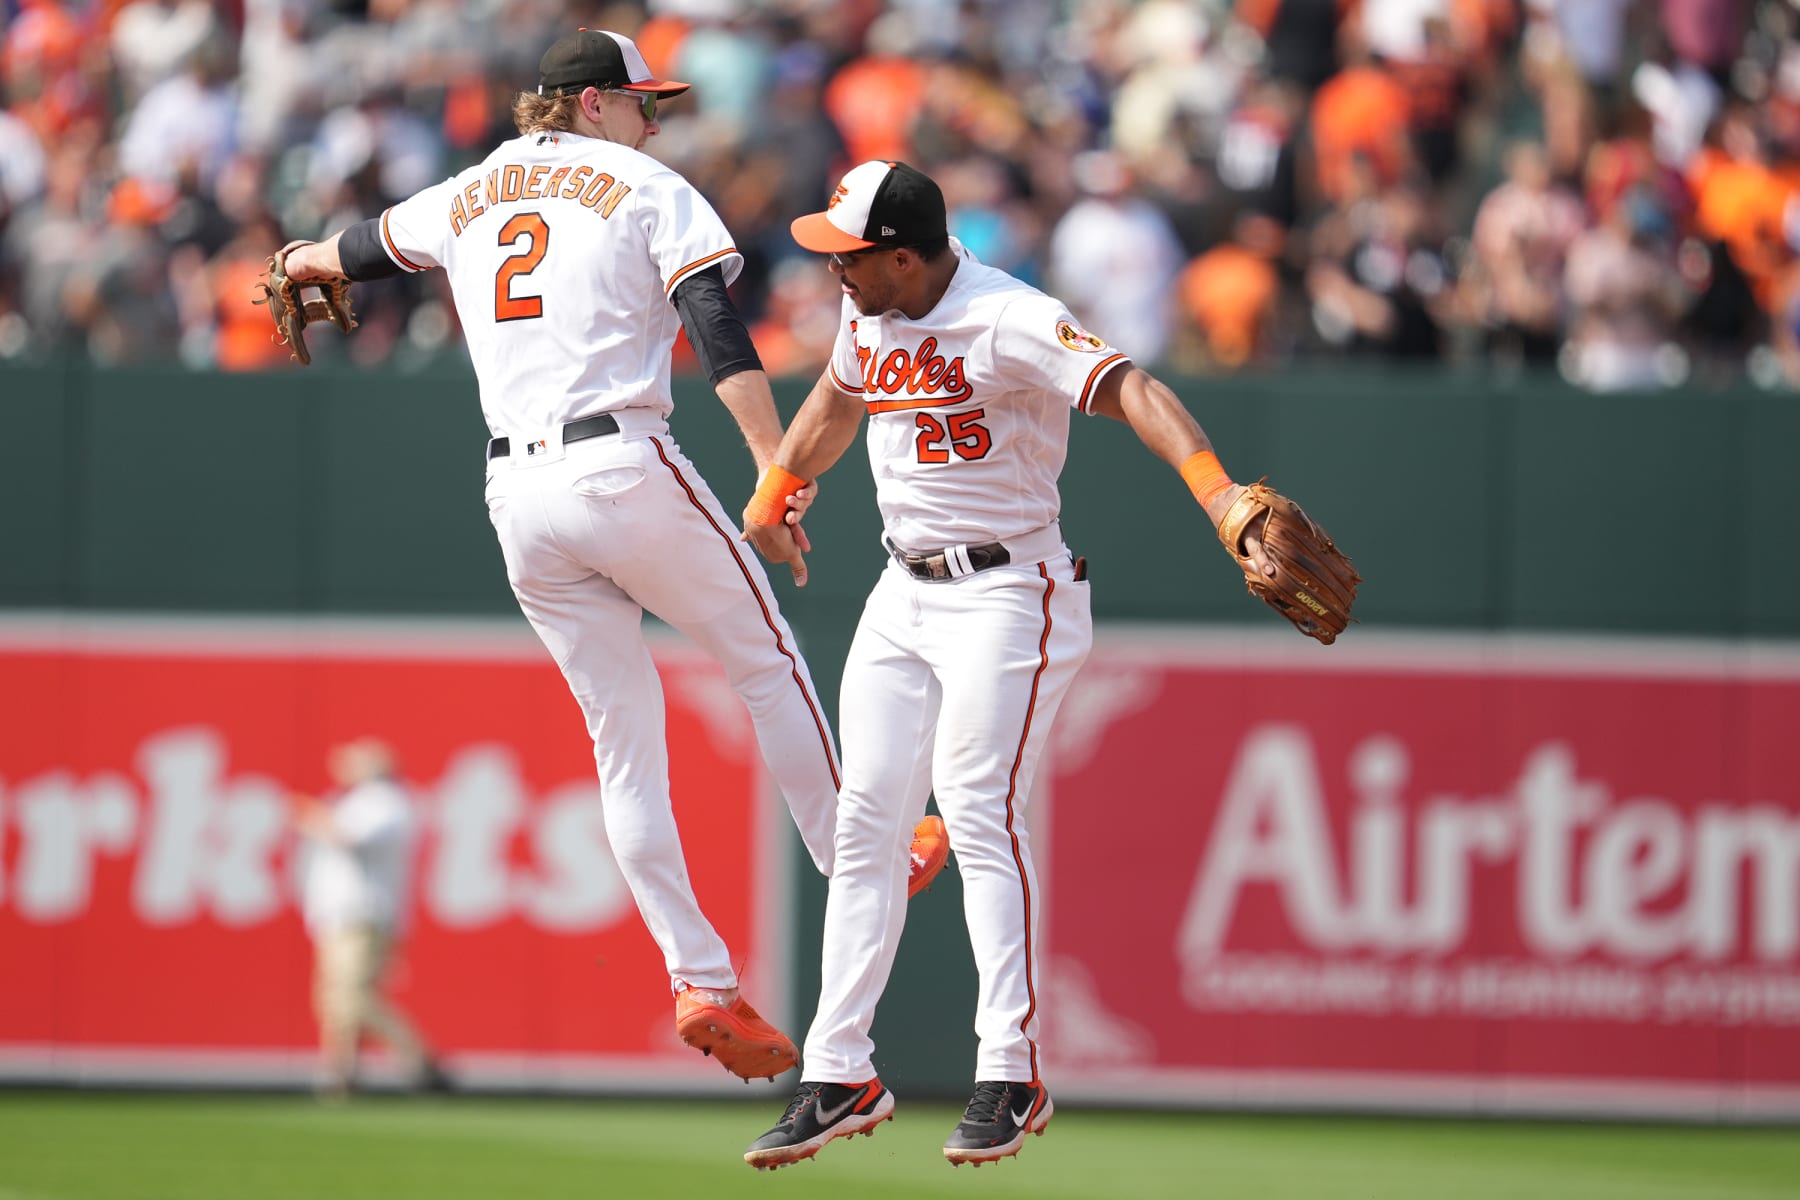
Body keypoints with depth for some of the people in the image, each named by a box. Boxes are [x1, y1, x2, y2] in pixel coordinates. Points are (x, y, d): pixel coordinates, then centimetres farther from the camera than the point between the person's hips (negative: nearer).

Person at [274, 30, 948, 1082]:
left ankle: (703, 985, 2)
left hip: (519, 496, 6)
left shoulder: (470, 197, 18)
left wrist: (303, 262, 62)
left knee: (626, 737, 7)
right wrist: (778, 467, -21)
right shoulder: (646, 190, 1)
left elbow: (368, 246, 39)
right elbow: (717, 331, -13)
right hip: (623, 469, -6)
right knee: (768, 660, 13)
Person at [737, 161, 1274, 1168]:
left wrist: (1220, 494, -50)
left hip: (1008, 595, -8)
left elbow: (1130, 391, -35)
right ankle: (841, 1077, 9)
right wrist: (777, 492, 38)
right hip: (905, 595, 8)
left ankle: (1013, 1076, -12)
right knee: (866, 822, 4)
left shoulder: (1011, 321, -22)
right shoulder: (872, 313, 4)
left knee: (979, 814, -15)